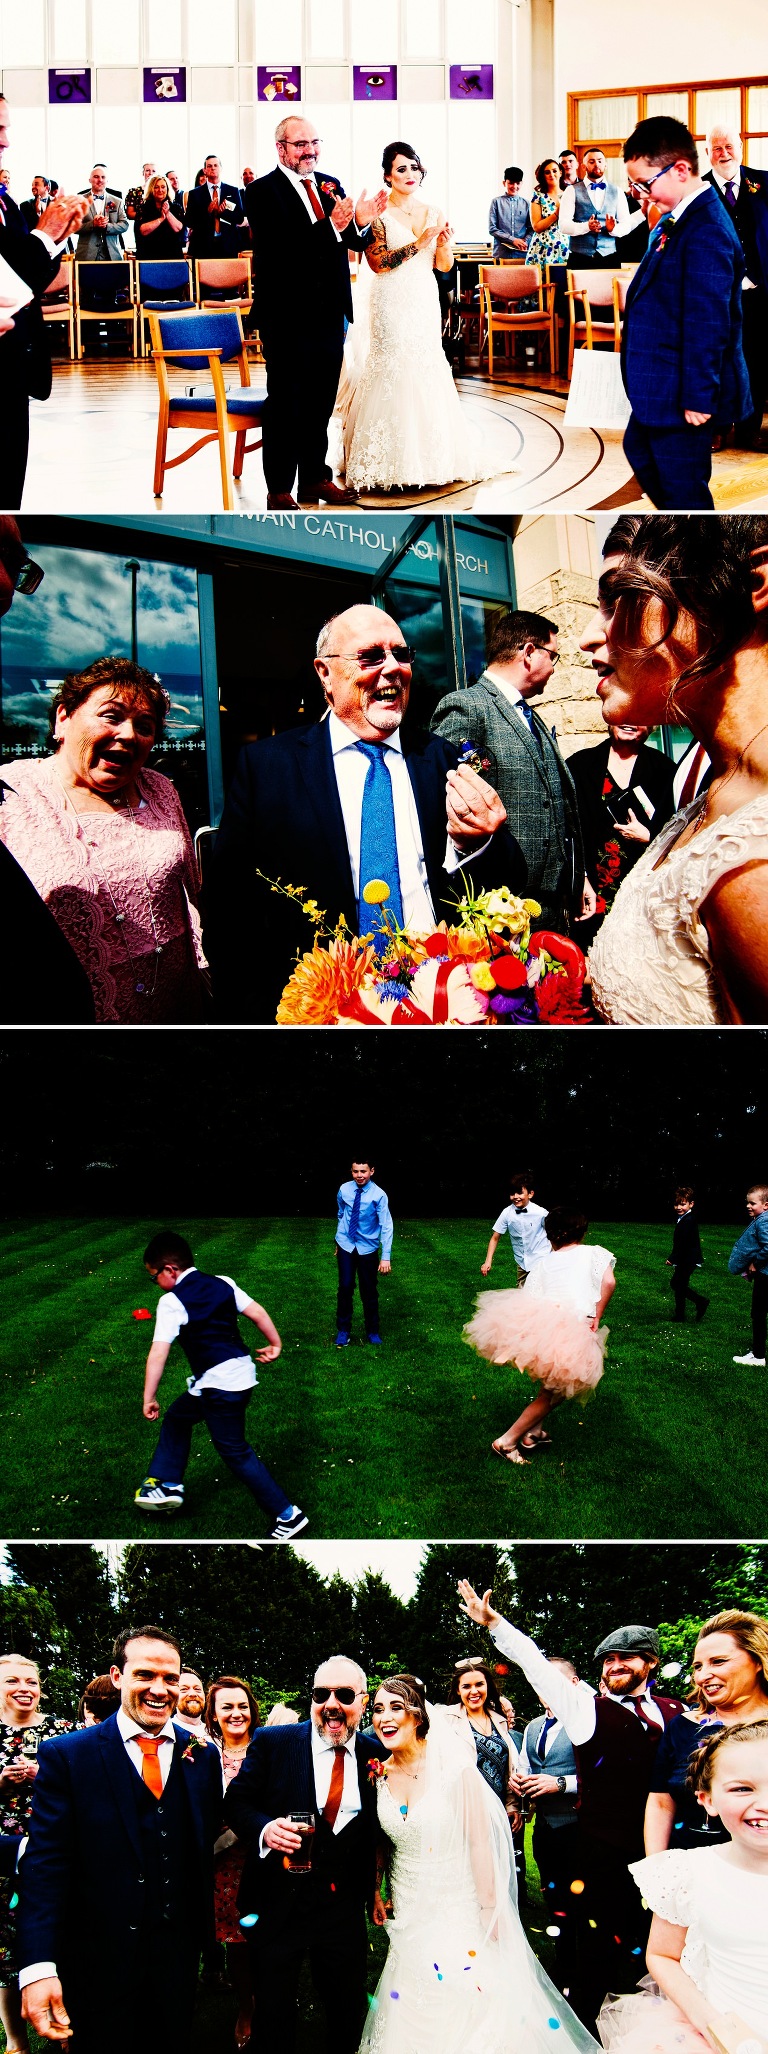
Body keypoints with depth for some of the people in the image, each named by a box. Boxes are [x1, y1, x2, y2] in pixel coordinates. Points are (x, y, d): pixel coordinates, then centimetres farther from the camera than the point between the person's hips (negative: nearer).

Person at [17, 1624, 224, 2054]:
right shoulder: (66, 1756, -7)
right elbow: (46, 1864, -12)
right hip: (101, 1964, -3)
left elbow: (207, 1844, 8)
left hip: (179, 1956, 3)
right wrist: (39, 1968, -20)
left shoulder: (203, 1755, 4)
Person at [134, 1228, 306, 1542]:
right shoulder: (222, 1284, 6)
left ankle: (287, 1515, 4)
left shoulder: (171, 1302, -12)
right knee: (177, 1417, 24)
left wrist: (148, 1398, -14)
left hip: (219, 1386, -8)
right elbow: (256, 1312, 4)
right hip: (241, 1373, 8)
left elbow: (158, 1353, -17)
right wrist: (275, 1343, 18)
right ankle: (167, 1483, 29)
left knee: (236, 1452, 3)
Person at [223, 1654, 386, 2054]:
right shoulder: (272, 1743, -7)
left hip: (344, 1905, 2)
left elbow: (381, 1830, 6)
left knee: (347, 2013, 15)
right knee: (273, 2018, 12)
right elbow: (236, 1801, -5)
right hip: (277, 1904, -1)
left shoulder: (377, 1755, -1)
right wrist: (263, 1828, -24)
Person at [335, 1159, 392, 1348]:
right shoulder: (344, 1190, -7)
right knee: (345, 1288, -4)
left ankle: (372, 1332, 25)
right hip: (346, 1246, 1)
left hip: (368, 1249, -1)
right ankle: (343, 1331, 13)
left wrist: (386, 1256, -23)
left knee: (369, 1291, 8)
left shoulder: (378, 1195, -16)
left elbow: (386, 1226, -18)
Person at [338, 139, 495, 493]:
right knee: (391, 375, -8)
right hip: (391, 305, -4)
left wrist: (443, 242, -11)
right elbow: (377, 262, -12)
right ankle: (390, 461, -2)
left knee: (429, 374, 1)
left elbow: (444, 267, 9)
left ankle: (432, 454, 10)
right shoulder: (378, 214, -2)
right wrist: (418, 243, -18)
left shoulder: (433, 213, 11)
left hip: (425, 304, 4)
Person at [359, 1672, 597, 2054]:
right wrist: (378, 1893, 5)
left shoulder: (454, 1767, -16)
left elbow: (480, 1844, -14)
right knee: (414, 2015, 11)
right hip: (409, 1919, 4)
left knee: (470, 2014, 1)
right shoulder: (379, 1776, -3)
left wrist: (490, 1918, -12)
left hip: (459, 1916, -4)